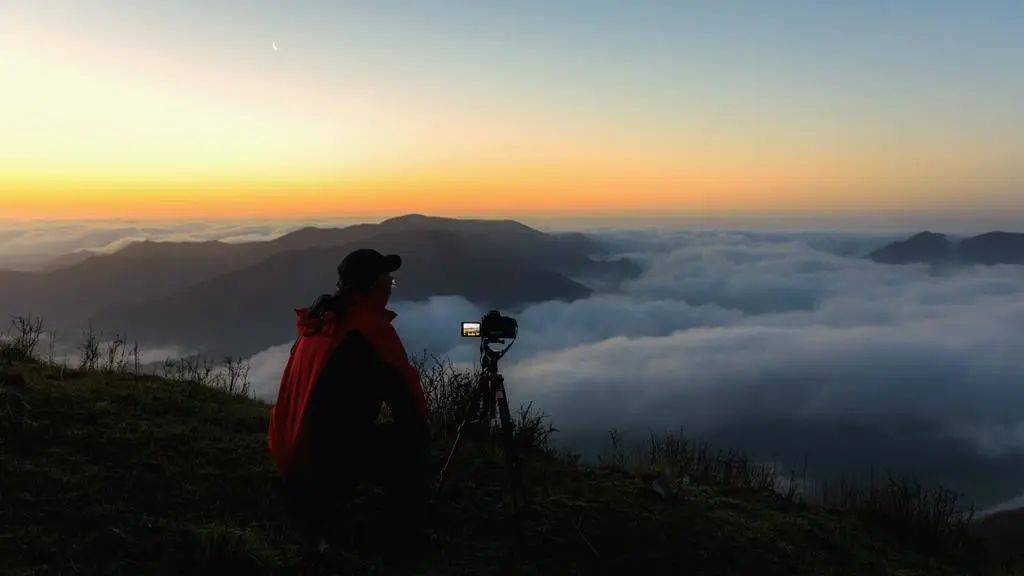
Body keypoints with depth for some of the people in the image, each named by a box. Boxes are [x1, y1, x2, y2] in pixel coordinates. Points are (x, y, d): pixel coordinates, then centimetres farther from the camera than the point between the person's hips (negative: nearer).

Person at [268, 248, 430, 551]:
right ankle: (406, 534, 10)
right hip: (327, 455, -8)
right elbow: (404, 389, -11)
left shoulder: (317, 321, 7)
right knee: (414, 439, 4)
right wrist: (419, 420, 9)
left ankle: (317, 507, 27)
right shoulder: (371, 330, -17)